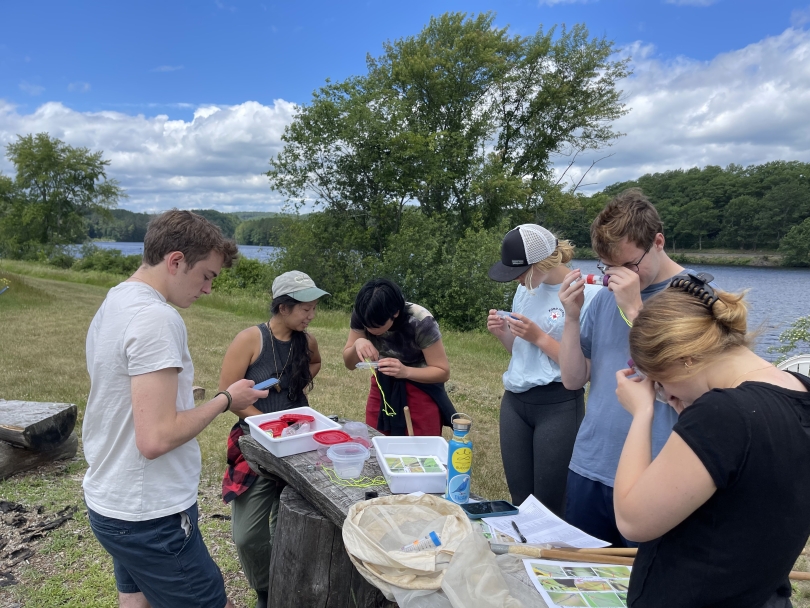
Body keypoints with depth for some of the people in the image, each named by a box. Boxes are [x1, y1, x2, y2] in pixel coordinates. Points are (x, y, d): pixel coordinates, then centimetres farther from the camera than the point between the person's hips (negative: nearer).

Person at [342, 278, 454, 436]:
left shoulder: (421, 323, -27)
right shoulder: (361, 315, -16)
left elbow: (443, 372, -19)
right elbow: (349, 363, -5)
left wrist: (405, 371, -36)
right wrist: (357, 344, -27)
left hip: (421, 390, -3)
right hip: (383, 387, 4)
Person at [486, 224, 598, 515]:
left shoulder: (586, 294, -14)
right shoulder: (525, 290, 8)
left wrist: (539, 337, -20)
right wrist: (503, 333, -2)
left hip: (559, 406, -6)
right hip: (514, 402, 7)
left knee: (550, 505, 6)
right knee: (519, 499, 15)